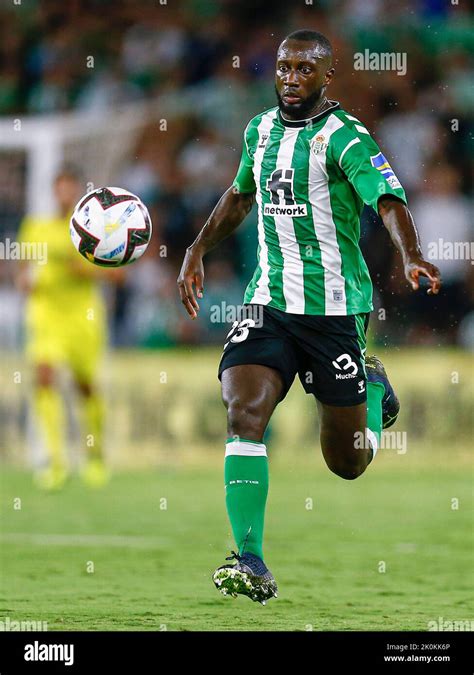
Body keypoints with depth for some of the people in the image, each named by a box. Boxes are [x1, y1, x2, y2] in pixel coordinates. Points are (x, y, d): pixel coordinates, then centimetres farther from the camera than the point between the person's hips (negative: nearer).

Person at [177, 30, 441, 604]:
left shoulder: (344, 137, -11)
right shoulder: (260, 129, 9)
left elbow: (389, 201, -26)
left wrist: (411, 258, -43)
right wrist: (197, 251, 26)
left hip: (336, 307, -4)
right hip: (269, 301, 4)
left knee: (348, 463, 5)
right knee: (242, 413, -21)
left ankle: (373, 388, 40)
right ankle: (252, 564, -23)